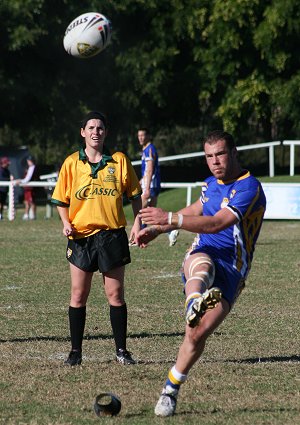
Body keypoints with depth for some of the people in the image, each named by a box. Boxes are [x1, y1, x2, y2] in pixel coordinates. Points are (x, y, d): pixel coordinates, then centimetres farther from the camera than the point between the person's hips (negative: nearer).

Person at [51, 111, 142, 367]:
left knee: (115, 295, 2)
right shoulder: (72, 163, 3)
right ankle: (76, 352, 10)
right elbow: (61, 200, 9)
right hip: (81, 235, 1)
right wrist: (66, 223, -7)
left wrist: (137, 224, 1)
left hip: (113, 234, -1)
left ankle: (121, 350, 11)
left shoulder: (119, 161, 2)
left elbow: (135, 195, 10)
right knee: (78, 295, 2)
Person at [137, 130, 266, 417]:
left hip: (231, 272, -4)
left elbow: (217, 223, -24)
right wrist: (157, 230, 26)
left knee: (197, 334, -14)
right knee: (203, 263, -36)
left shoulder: (249, 188, -12)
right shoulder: (211, 184, 12)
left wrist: (171, 219, -31)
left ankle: (170, 391, 5)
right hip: (201, 256, 4)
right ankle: (194, 303, -71)